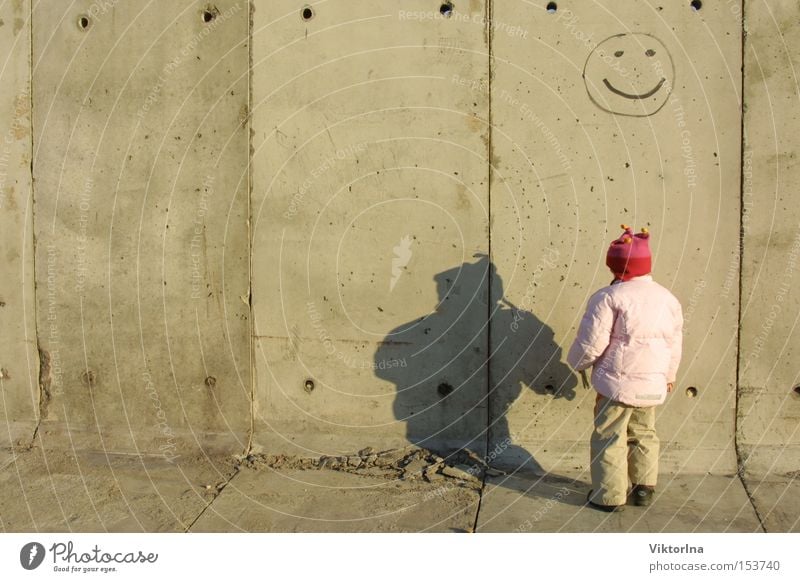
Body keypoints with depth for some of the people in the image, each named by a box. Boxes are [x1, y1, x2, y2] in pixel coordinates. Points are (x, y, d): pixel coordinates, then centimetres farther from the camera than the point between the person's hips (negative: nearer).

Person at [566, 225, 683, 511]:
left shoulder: (609, 297, -15)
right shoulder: (667, 298, 6)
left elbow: (591, 343, -15)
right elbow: (674, 344, 15)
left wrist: (578, 364, 4)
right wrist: (669, 375, 29)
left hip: (617, 382, -6)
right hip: (653, 383, 6)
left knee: (609, 437, 5)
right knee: (643, 434, 21)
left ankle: (610, 496, 11)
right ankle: (644, 488, 29)